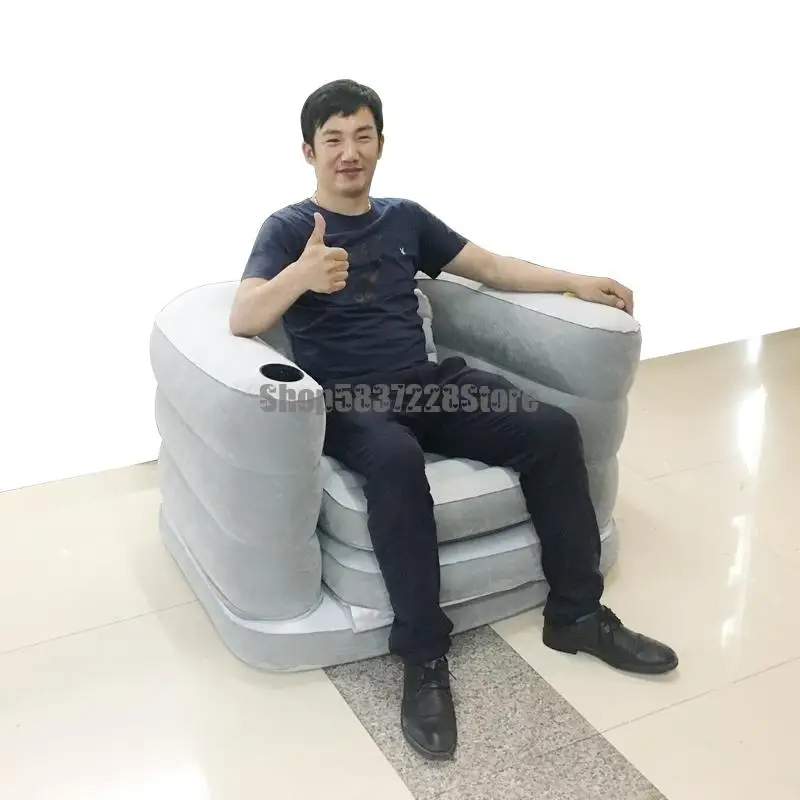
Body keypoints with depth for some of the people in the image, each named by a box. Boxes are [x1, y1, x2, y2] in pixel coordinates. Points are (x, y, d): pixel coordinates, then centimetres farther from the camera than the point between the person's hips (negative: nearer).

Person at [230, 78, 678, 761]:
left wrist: (577, 283, 12)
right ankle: (424, 658, -25)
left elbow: (491, 268, 23)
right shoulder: (287, 228, 2)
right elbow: (242, 320, -14)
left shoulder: (405, 218, 18)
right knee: (396, 459, -39)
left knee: (553, 428, -16)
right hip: (348, 401, -5)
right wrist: (300, 276, -35)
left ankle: (577, 614, -2)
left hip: (427, 384, 5)